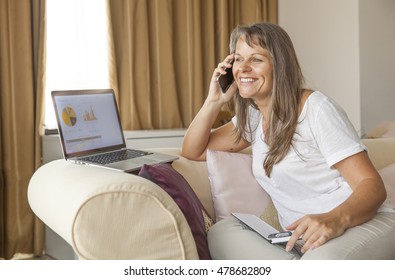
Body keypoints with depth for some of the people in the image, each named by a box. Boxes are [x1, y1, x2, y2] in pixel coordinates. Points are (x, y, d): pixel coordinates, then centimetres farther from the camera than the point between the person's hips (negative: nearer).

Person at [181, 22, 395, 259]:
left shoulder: (316, 108, -9)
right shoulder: (253, 117, 13)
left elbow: (373, 185, -14)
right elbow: (193, 152, 19)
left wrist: (336, 218, -36)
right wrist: (215, 101, 5)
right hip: (302, 244, 7)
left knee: (322, 260, -42)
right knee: (221, 232, -21)